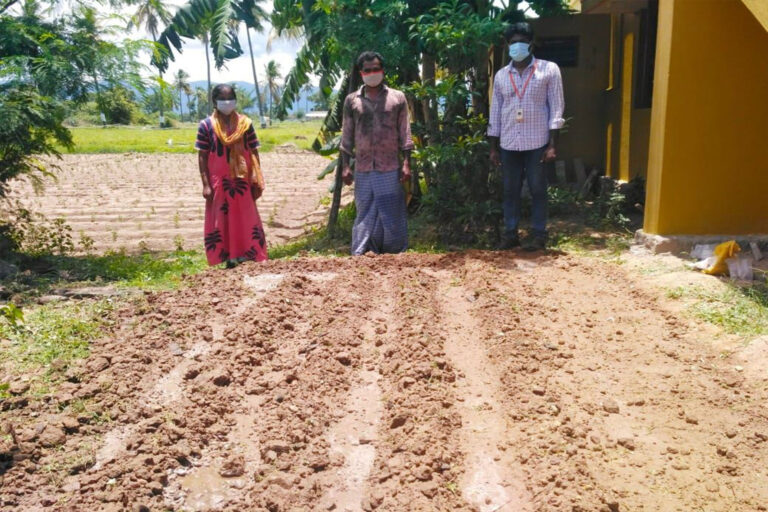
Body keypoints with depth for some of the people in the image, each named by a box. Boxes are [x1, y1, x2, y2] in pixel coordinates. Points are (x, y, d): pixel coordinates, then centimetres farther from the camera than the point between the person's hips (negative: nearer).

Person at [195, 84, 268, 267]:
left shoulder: (245, 123, 2)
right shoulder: (206, 125, -2)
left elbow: (253, 153, 4)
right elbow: (202, 156, -1)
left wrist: (257, 181, -1)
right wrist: (206, 184, -7)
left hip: (242, 180, 1)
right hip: (218, 181, -1)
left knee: (246, 218, 5)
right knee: (221, 220, 5)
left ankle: (246, 256, 14)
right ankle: (229, 257, 14)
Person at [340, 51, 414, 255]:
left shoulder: (397, 98, 7)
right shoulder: (352, 100, 10)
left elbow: (405, 134, 6)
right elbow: (346, 136, 11)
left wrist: (406, 163, -2)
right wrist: (345, 166, 4)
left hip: (390, 169, -1)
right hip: (363, 169, 1)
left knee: (392, 213, 1)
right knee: (364, 214, 4)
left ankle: (396, 255, 10)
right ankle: (359, 255, 8)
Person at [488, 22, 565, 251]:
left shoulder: (548, 70, -1)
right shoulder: (501, 75, 9)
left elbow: (556, 108, -4)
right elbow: (495, 112, 11)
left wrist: (552, 144, -10)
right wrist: (493, 147, 8)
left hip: (537, 142, -3)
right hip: (509, 144, 3)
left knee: (538, 189, 3)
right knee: (510, 190, 8)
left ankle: (538, 234, 12)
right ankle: (510, 233, 17)